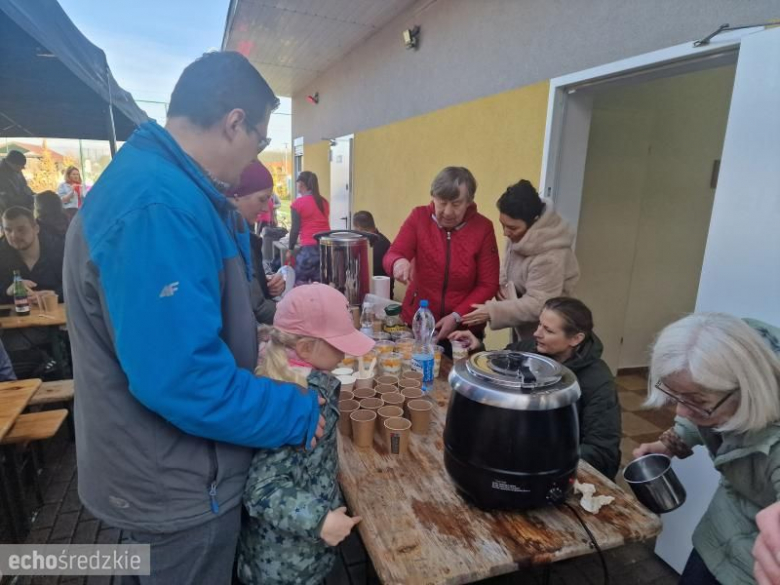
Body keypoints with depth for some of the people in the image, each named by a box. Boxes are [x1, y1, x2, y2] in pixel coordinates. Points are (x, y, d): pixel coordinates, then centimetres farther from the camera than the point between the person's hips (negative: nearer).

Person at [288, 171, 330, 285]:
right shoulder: (324, 202, 12)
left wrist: (290, 249, 7)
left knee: (300, 284, 7)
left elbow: (295, 229, -4)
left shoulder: (298, 203, -4)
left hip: (309, 248, -6)